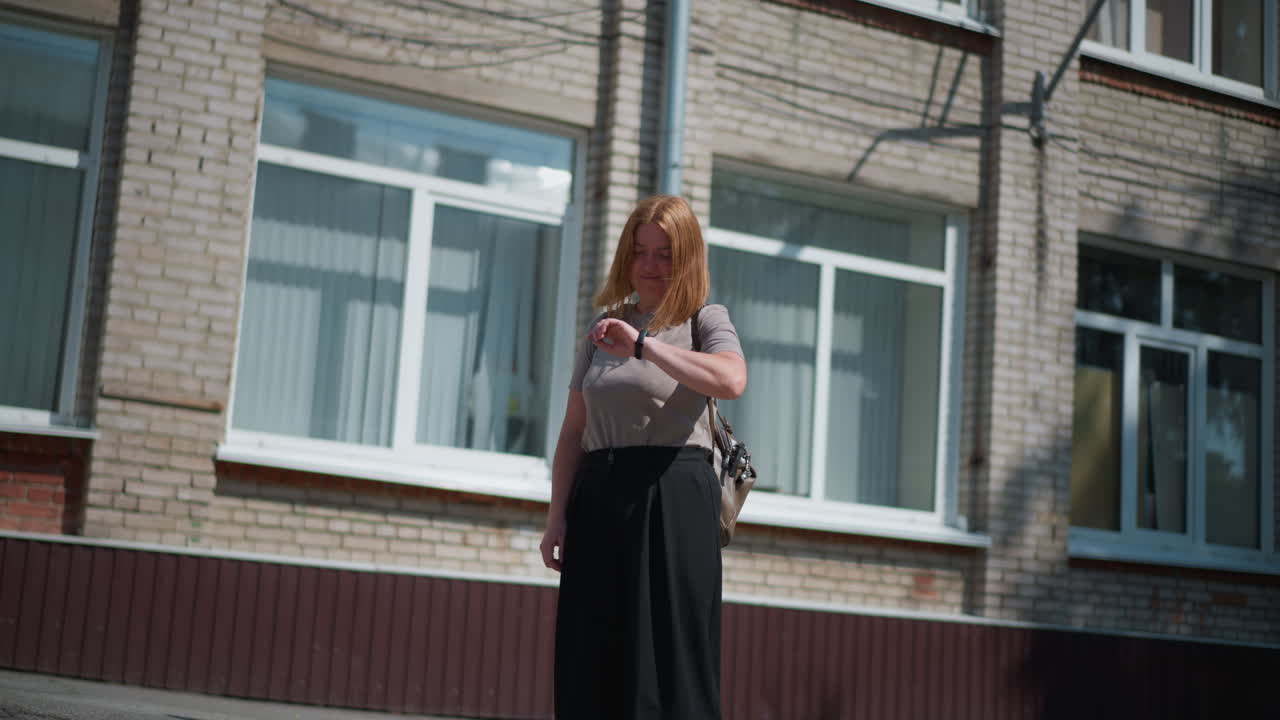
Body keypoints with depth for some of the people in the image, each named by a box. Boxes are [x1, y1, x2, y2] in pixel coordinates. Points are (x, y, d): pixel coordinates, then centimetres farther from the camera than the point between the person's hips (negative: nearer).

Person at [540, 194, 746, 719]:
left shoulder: (705, 322, 4)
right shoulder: (604, 328, 17)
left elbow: (731, 381, -20)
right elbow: (573, 429, 13)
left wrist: (643, 345, -24)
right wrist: (557, 515, 3)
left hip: (672, 497, -4)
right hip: (597, 498, 5)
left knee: (668, 659, -6)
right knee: (592, 664, 4)